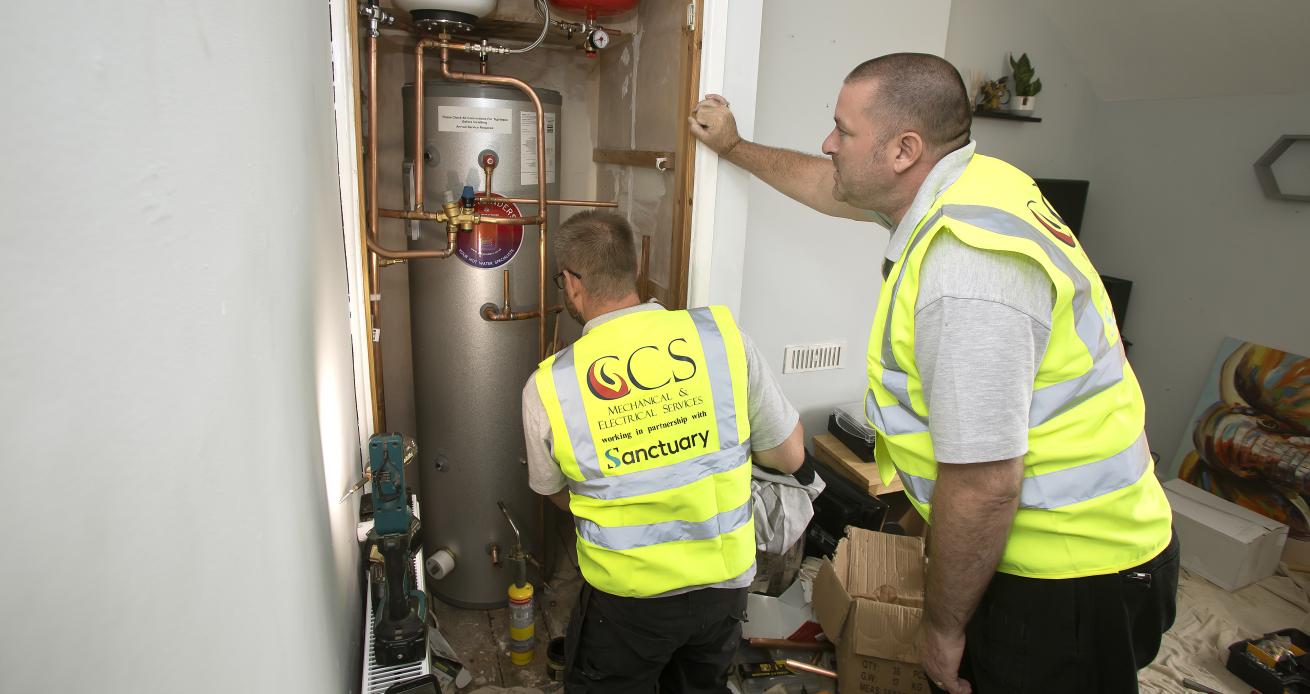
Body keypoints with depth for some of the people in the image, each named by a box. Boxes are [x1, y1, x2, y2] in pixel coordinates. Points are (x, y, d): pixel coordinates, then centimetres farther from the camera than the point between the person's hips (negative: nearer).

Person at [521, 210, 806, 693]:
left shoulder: (547, 387, -17)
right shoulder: (721, 335, -16)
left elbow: (554, 493, 2)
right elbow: (789, 456, -6)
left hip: (627, 598, -2)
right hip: (726, 582, 3)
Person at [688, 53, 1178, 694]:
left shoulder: (966, 272, -32)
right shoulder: (960, 184, 0)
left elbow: (982, 486, -29)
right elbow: (831, 188, 18)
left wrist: (943, 626, -13)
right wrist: (734, 147, 30)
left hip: (1068, 588, -9)